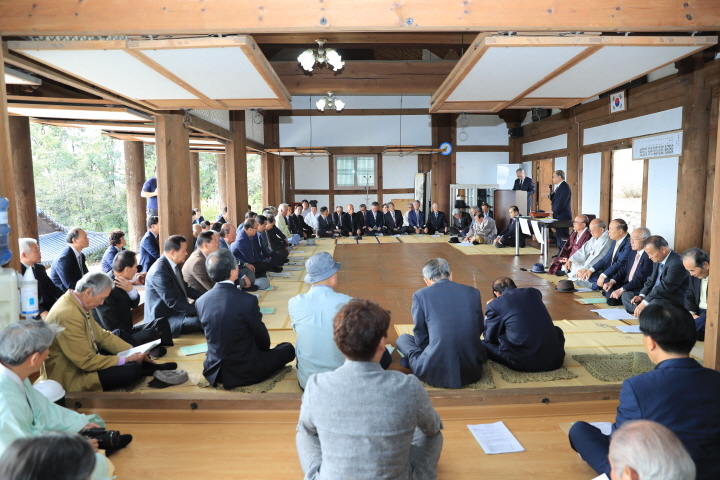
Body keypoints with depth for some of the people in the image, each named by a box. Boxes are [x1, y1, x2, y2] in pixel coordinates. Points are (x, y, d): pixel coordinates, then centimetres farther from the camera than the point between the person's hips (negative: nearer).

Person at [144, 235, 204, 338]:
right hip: (163, 320, -10)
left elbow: (185, 288, 15)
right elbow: (173, 302, -25)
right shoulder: (159, 271, -24)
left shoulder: (174, 264, 4)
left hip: (175, 310, 10)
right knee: (201, 320, -28)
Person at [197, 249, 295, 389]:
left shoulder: (201, 301, -6)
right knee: (288, 349, 14)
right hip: (245, 373, -6)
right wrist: (266, 350, 14)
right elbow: (263, 340, -9)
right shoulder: (247, 300, -22)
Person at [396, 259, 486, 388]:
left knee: (403, 338, 22)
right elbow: (479, 330, 13)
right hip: (472, 371, 3)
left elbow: (421, 337, 3)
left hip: (436, 373, -2)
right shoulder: (473, 292, 4)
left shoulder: (420, 295, -4)